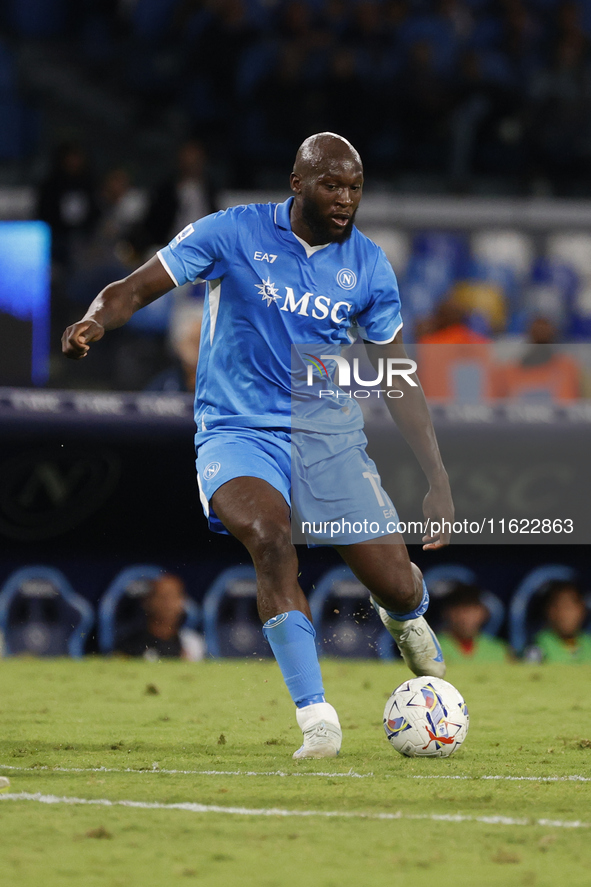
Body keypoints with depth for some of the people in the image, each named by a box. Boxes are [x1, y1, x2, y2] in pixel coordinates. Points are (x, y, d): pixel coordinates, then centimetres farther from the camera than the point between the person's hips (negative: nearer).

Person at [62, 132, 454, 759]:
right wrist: (95, 321, -29)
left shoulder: (368, 266, 3)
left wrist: (439, 484, 4)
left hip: (331, 434, 3)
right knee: (270, 537, -34)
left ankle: (406, 614, 39)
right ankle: (316, 717, -29)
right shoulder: (232, 233, -6)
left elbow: (398, 380, 9)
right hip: (237, 432, -3)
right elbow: (136, 289, -5)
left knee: (399, 588, -4)